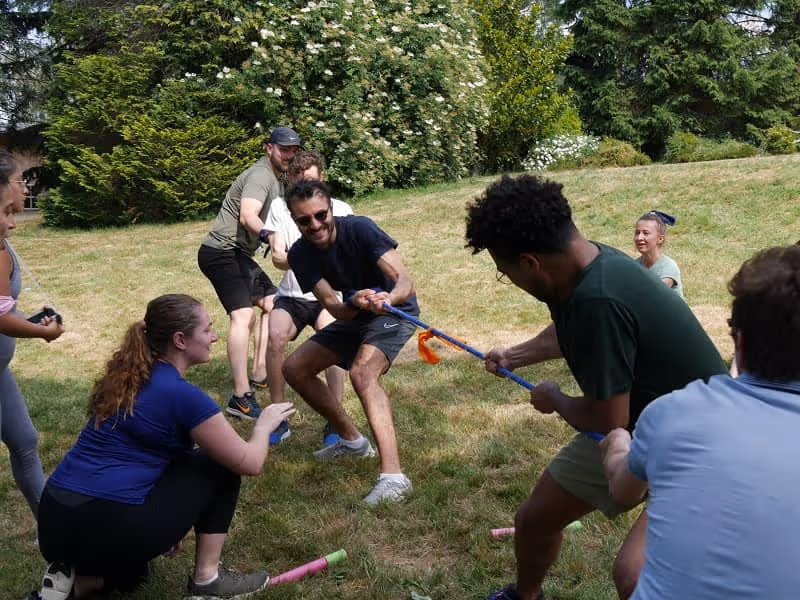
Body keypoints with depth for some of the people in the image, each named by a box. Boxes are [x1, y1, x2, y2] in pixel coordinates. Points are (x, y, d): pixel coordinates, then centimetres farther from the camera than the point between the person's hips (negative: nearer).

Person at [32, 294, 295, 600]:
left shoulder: (126, 377, 13)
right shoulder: (182, 395, -11)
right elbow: (250, 462, -4)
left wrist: (169, 516, 33)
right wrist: (263, 425, 17)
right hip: (108, 528, -8)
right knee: (221, 466, 8)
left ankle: (75, 575, 11)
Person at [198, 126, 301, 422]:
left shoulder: (278, 178, 14)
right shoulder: (260, 176, -17)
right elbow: (247, 216, -36)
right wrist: (268, 234, -53)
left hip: (238, 254, 11)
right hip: (221, 251, -11)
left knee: (270, 303, 16)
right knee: (243, 315, -22)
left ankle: (260, 374, 23)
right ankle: (241, 398, -25)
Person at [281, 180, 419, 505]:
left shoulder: (359, 228, -27)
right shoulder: (300, 254, -13)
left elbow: (405, 280, -35)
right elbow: (334, 308, -22)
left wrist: (388, 298, -58)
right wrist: (354, 304, -46)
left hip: (395, 310, -7)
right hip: (352, 317, 7)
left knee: (362, 372, -32)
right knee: (295, 368, 4)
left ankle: (393, 476, -39)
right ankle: (351, 439, 20)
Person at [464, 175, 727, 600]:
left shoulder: (598, 300, -35)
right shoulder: (590, 261, -7)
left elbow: (605, 421, -25)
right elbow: (568, 333, 17)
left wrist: (553, 398, -5)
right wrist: (515, 356, 31)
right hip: (632, 426, 9)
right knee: (533, 520, 17)